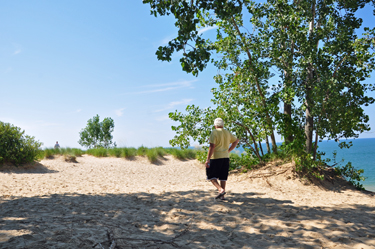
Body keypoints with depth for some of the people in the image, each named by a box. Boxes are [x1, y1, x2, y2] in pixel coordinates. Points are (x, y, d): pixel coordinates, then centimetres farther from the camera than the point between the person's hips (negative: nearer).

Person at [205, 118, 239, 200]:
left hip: (215, 157, -6)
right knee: (223, 177, 12)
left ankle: (221, 190, -15)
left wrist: (208, 159, -16)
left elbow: (212, 146, -17)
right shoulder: (227, 133, 11)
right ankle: (222, 196, 15)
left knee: (211, 176, 3)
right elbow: (236, 141, 23)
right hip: (225, 157, 6)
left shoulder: (214, 132, -10)